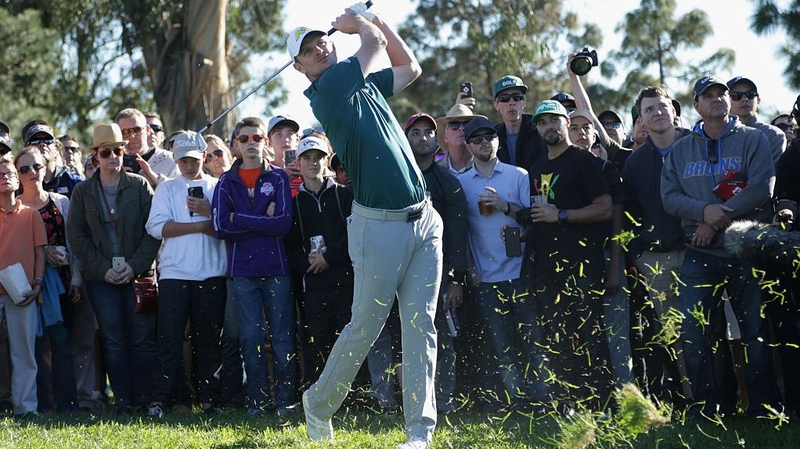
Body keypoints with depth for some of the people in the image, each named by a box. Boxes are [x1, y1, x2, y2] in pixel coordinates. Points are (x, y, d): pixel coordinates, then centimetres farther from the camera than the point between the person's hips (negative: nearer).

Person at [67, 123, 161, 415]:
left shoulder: (140, 186, 5)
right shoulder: (82, 192, 8)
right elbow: (76, 236, 5)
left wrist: (135, 266, -10)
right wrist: (102, 269, -6)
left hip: (139, 273, -1)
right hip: (101, 278, 1)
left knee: (142, 340, -3)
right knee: (113, 342, -1)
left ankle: (143, 400, 2)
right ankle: (122, 402, 3)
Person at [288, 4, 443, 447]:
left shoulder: (364, 83, 17)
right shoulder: (327, 88, -7)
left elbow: (410, 67, 28)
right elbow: (375, 41, -6)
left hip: (424, 221, 6)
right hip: (379, 224, -6)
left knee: (421, 327, 0)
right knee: (365, 327, 1)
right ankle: (319, 403, 23)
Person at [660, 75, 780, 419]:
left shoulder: (752, 140, 5)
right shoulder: (681, 150, 14)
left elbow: (762, 188, -8)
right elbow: (669, 196, 4)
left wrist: (717, 219, -13)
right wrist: (704, 210, -15)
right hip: (700, 253, 3)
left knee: (757, 331, -1)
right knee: (693, 332, -4)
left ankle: (763, 407, 6)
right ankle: (705, 407, 4)